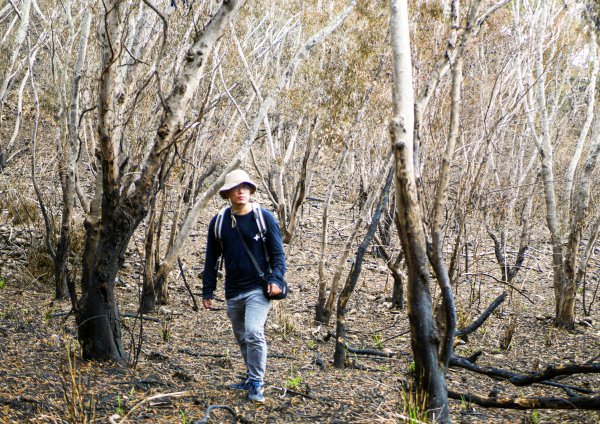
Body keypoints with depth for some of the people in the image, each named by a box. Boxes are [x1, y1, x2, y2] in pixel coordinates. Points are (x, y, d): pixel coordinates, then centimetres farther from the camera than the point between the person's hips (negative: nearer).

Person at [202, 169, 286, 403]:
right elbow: (211, 259, 10)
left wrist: (276, 279, -15)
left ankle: (257, 384, -9)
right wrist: (208, 291, 9)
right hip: (233, 291, 4)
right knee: (242, 339, 14)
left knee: (254, 334, -19)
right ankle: (252, 378, 32)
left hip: (258, 289, -4)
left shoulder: (264, 218, -4)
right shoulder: (218, 222, 3)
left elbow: (278, 252, -1)